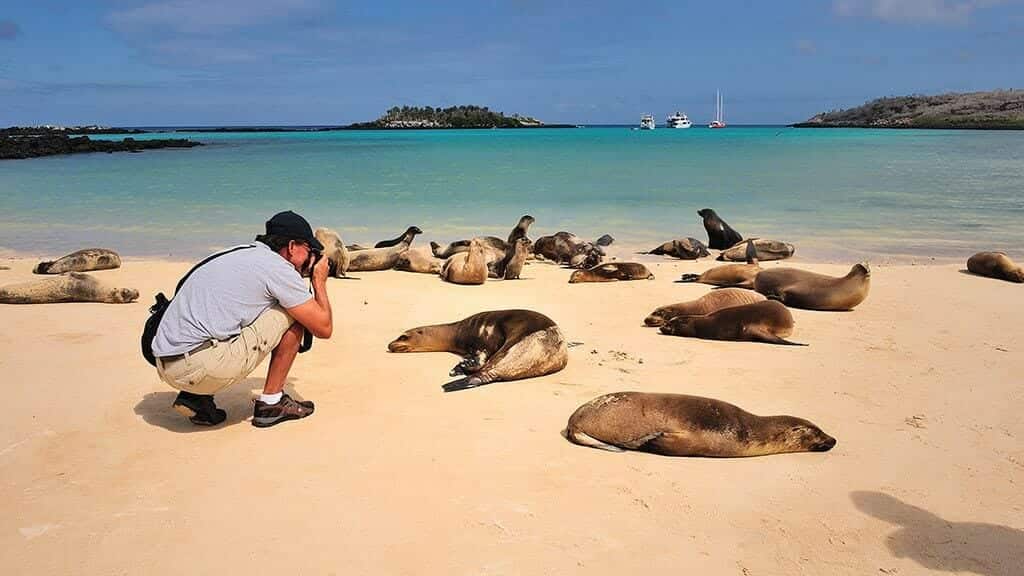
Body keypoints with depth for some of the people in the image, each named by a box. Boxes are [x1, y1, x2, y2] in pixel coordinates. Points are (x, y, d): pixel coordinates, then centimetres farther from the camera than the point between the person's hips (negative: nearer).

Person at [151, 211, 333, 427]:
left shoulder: (239, 255, 21)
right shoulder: (278, 267, -3)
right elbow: (324, 329, 0)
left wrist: (302, 278, 32)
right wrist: (319, 280, 16)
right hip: (204, 367, -8)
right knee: (294, 315, 5)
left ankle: (196, 398, 16)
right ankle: (271, 403, 10)